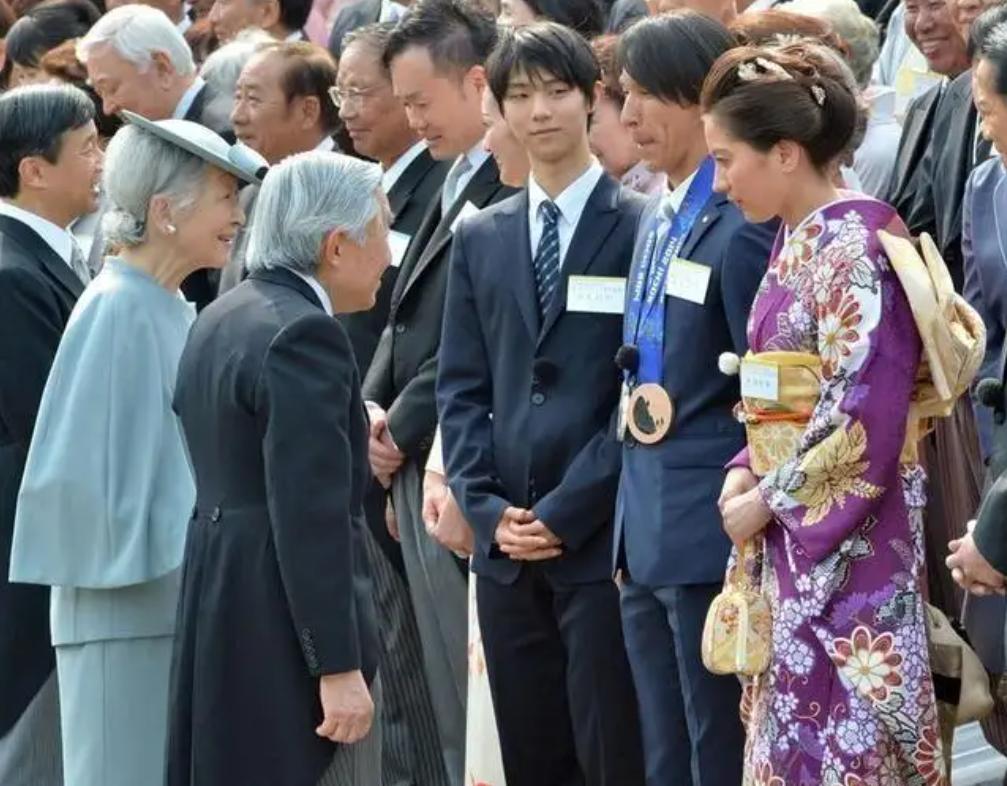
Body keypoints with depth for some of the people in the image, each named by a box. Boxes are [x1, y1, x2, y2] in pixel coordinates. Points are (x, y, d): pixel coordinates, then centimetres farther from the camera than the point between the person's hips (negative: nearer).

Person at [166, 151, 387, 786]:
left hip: (221, 606, 10)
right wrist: (340, 666, -20)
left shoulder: (221, 320, 13)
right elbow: (312, 518, -20)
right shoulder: (303, 336, -17)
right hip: (288, 631, -10)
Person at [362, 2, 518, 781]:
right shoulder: (455, 183, 16)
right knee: (451, 699, 12)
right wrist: (374, 407, 4)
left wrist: (403, 430, -9)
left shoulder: (514, 188, -15)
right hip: (422, 470, 9)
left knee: (477, 703, -5)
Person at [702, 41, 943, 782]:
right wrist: (745, 471, 3)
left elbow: (865, 412, -20)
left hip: (846, 539, -9)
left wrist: (769, 500, -12)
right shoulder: (796, 239, 11)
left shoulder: (853, 243, -16)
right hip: (796, 537, 9)